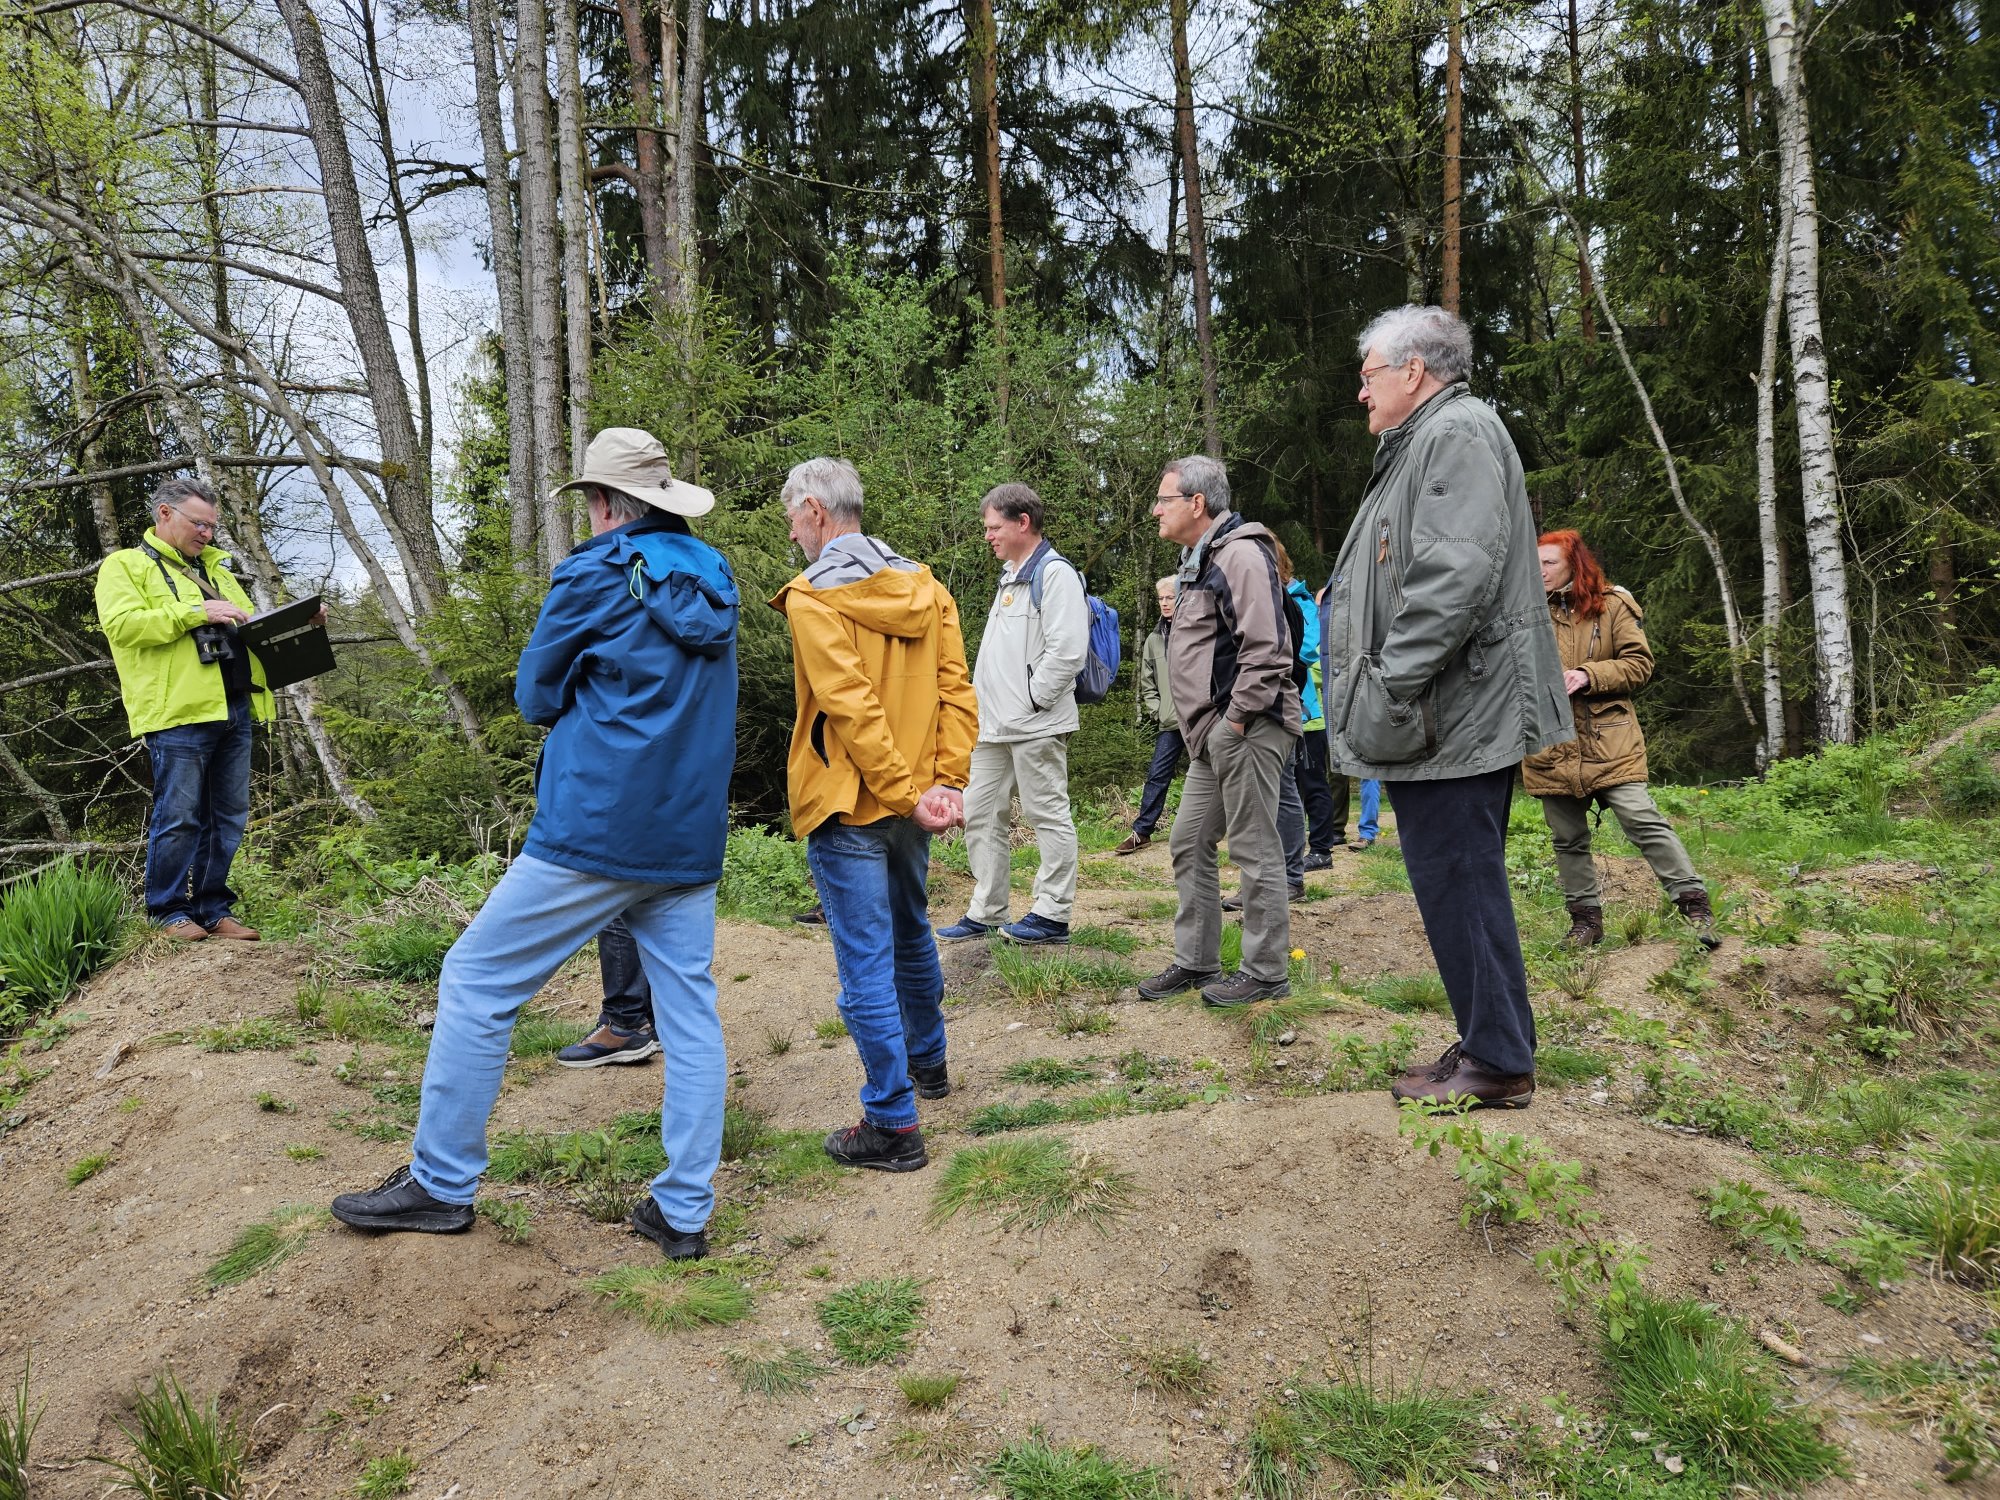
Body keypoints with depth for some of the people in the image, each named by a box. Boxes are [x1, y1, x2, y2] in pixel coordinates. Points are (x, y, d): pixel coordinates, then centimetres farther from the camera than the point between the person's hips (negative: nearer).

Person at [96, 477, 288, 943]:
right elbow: (122, 624, -11)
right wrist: (195, 613, -15)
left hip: (234, 711, 7)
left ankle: (212, 907, 17)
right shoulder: (125, 565, 5)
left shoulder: (216, 569, 26)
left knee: (228, 818, 8)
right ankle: (169, 910, 9)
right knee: (179, 818, -4)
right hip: (180, 712, -7)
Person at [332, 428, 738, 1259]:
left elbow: (536, 697, 1)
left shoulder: (596, 575, -9)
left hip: (595, 831, -6)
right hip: (691, 840, 7)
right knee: (689, 1017, 8)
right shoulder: (714, 579, 9)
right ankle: (683, 1212, 12)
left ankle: (442, 1181, 15)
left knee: (475, 980, 7)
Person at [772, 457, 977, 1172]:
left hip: (849, 807, -7)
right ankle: (927, 1061, 42)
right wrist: (946, 783, -5)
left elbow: (853, 709, -21)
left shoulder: (813, 597, -13)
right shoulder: (925, 588, 7)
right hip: (912, 802, 7)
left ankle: (893, 1124, 3)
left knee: (866, 963, -1)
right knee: (911, 935, 25)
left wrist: (908, 794, -18)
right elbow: (957, 692, -1)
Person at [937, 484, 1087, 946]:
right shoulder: (1010, 578, 20)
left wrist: (1031, 700, -15)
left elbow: (1067, 651, -20)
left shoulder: (1055, 574, -10)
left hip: (1036, 725, -10)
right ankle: (985, 912, 19)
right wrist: (982, 699, 16)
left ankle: (1052, 914, 5)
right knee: (980, 816, 11)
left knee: (1048, 815, -2)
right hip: (993, 726, 10)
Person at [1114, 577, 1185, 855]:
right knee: (1157, 775, 2)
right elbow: (1147, 683, 16)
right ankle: (1141, 832, 4)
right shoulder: (1154, 639, 11)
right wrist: (1158, 711, 4)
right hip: (1169, 723, 4)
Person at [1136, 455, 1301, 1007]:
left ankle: (1266, 973, 8)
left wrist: (1237, 719, -19)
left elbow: (1265, 648, -23)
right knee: (1189, 844, 14)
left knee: (1254, 850, -2)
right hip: (1212, 735, 11)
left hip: (1246, 730, -11)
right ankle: (1195, 961, 24)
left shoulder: (1240, 553, -14)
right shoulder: (1198, 561, 19)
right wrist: (1204, 728, 18)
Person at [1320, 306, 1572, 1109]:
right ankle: (1490, 1043, 24)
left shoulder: (1457, 432, -10)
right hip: (1442, 719, 11)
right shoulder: (1422, 444, 23)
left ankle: (1497, 1061, 3)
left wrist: (1390, 689, -23)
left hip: (1451, 712, -11)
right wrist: (1379, 694, 17)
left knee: (1457, 881, -6)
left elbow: (1454, 574, -23)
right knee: (1460, 882, 14)